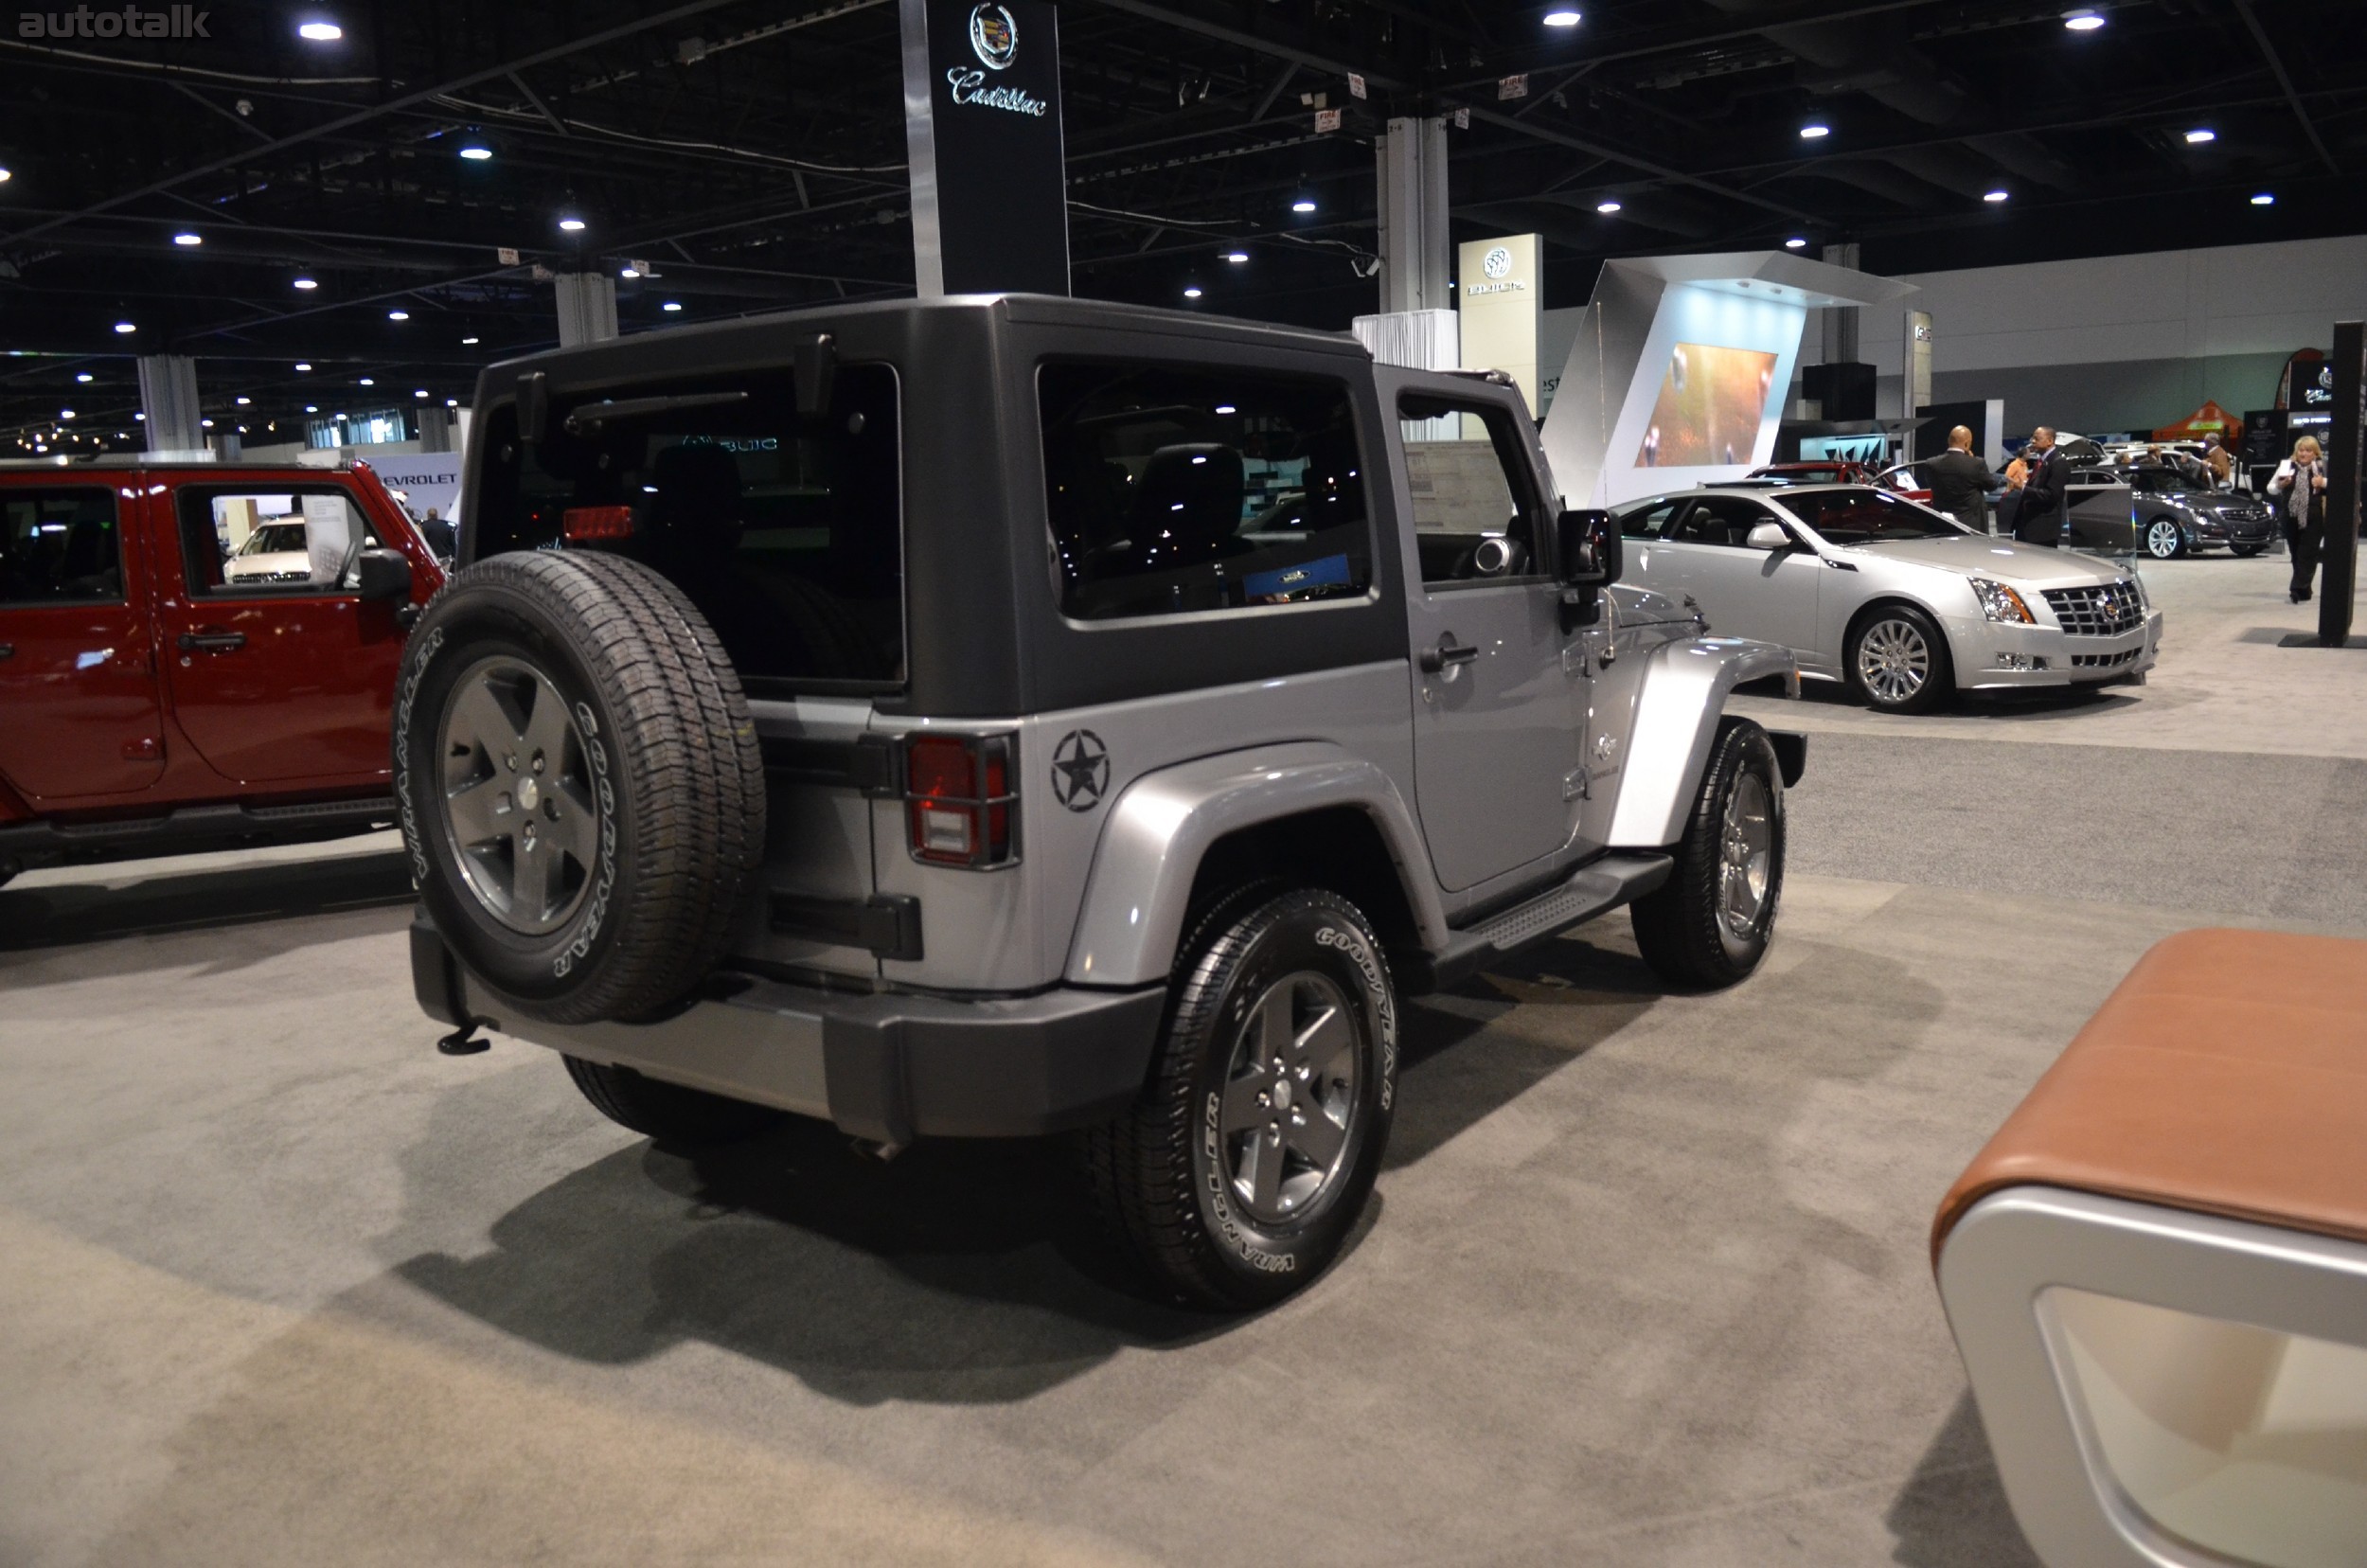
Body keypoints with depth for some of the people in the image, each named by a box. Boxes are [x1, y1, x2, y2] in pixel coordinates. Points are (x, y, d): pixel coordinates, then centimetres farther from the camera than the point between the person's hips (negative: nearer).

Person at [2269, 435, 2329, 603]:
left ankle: (2298, 590, -13)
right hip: (2292, 518, 3)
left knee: (2307, 555, -7)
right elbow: (2271, 489, 12)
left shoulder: (2323, 467, 0)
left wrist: (2323, 483, -16)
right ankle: (2303, 590, 20)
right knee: (2296, 554, 10)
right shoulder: (2287, 466, 7)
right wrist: (2280, 485, -9)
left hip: (2314, 519, -3)